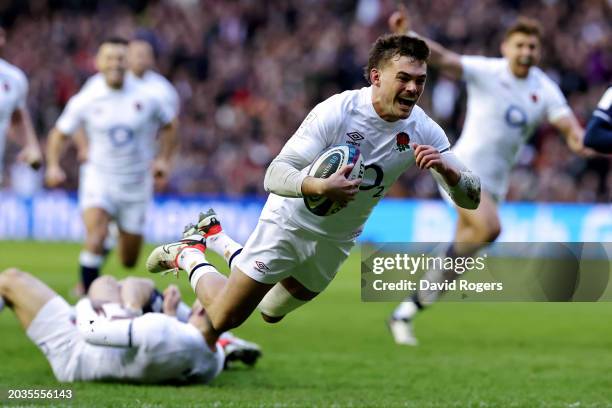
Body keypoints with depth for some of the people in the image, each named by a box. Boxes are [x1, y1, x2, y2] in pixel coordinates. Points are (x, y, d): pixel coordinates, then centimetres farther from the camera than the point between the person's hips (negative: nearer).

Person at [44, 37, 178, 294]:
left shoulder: (146, 98, -5)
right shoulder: (85, 100, -7)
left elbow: (168, 126, 12)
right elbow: (59, 133, 4)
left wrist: (163, 160, 1)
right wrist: (53, 165, -10)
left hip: (136, 185, 2)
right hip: (99, 178, -2)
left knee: (129, 261, 9)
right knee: (96, 237, -28)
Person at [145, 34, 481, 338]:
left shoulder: (422, 130, -16)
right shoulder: (336, 112, -28)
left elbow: (471, 198, -15)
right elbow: (274, 175, -31)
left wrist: (445, 168, -38)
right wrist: (320, 186, -51)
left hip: (336, 242, 5)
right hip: (290, 222, -5)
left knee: (271, 313, 23)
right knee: (223, 319, -4)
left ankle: (216, 238, 44)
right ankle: (188, 256, 26)